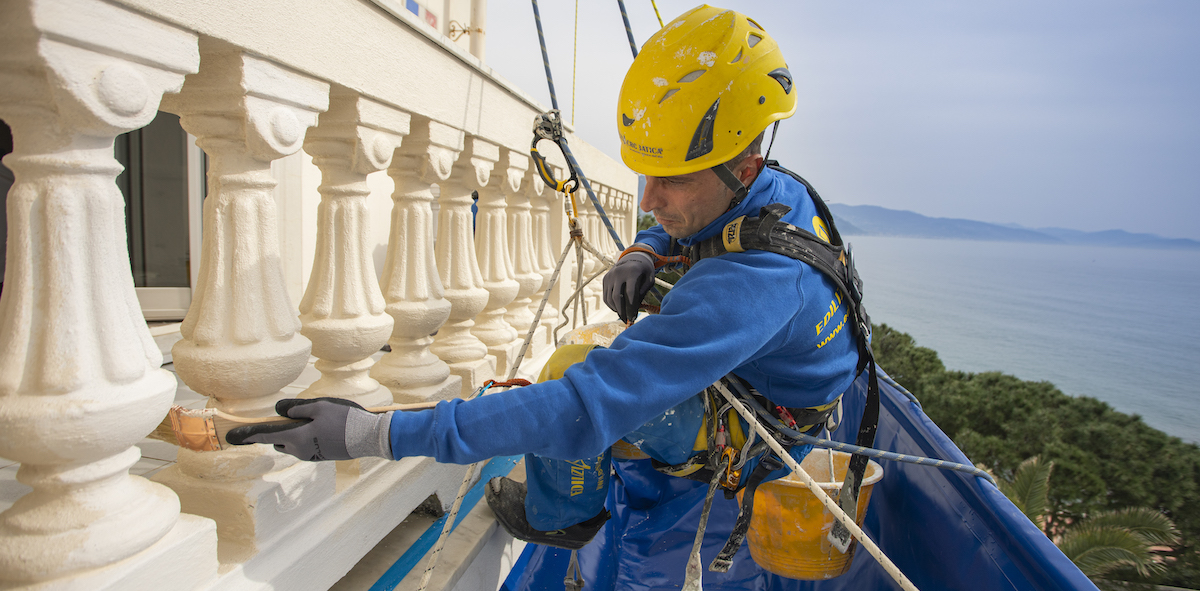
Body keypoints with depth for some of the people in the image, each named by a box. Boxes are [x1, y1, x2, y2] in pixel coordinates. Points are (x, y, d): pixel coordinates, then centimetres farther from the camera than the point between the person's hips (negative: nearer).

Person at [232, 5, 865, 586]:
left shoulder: (743, 286, -44)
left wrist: (375, 433, -45)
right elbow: (681, 229, 9)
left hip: (757, 438, -8)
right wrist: (641, 253, -18)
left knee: (575, 367, -20)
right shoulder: (775, 190, -13)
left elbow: (582, 412, -47)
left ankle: (558, 514, 8)